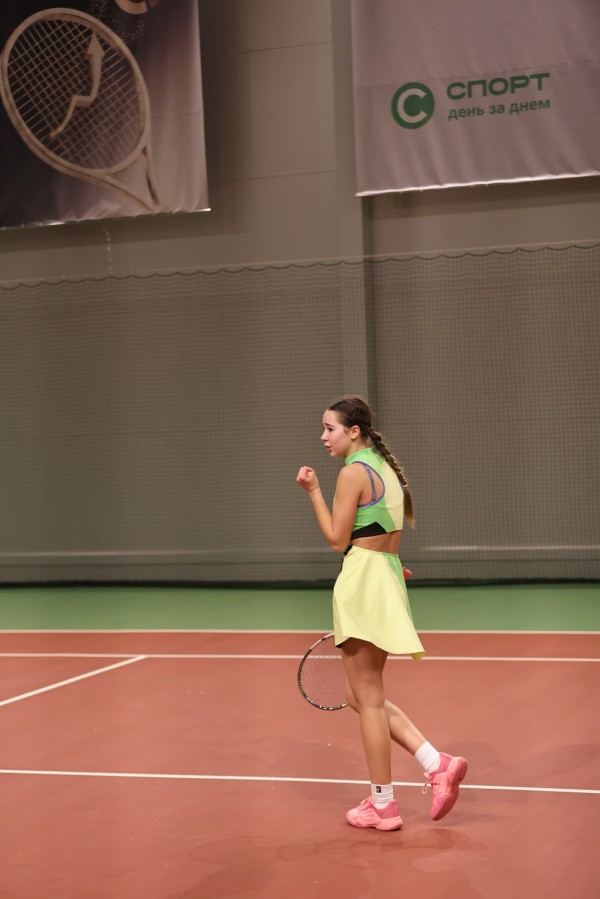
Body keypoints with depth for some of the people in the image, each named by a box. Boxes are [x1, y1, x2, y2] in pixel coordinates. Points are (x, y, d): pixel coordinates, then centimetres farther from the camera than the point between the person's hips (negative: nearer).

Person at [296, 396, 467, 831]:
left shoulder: (353, 472, -12)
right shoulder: (386, 467, 15)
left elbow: (337, 539, -10)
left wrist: (314, 490, -6)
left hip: (362, 579, -9)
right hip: (388, 575, 9)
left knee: (367, 698, 0)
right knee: (363, 697, 16)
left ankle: (383, 805, 7)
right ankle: (437, 763, 8)